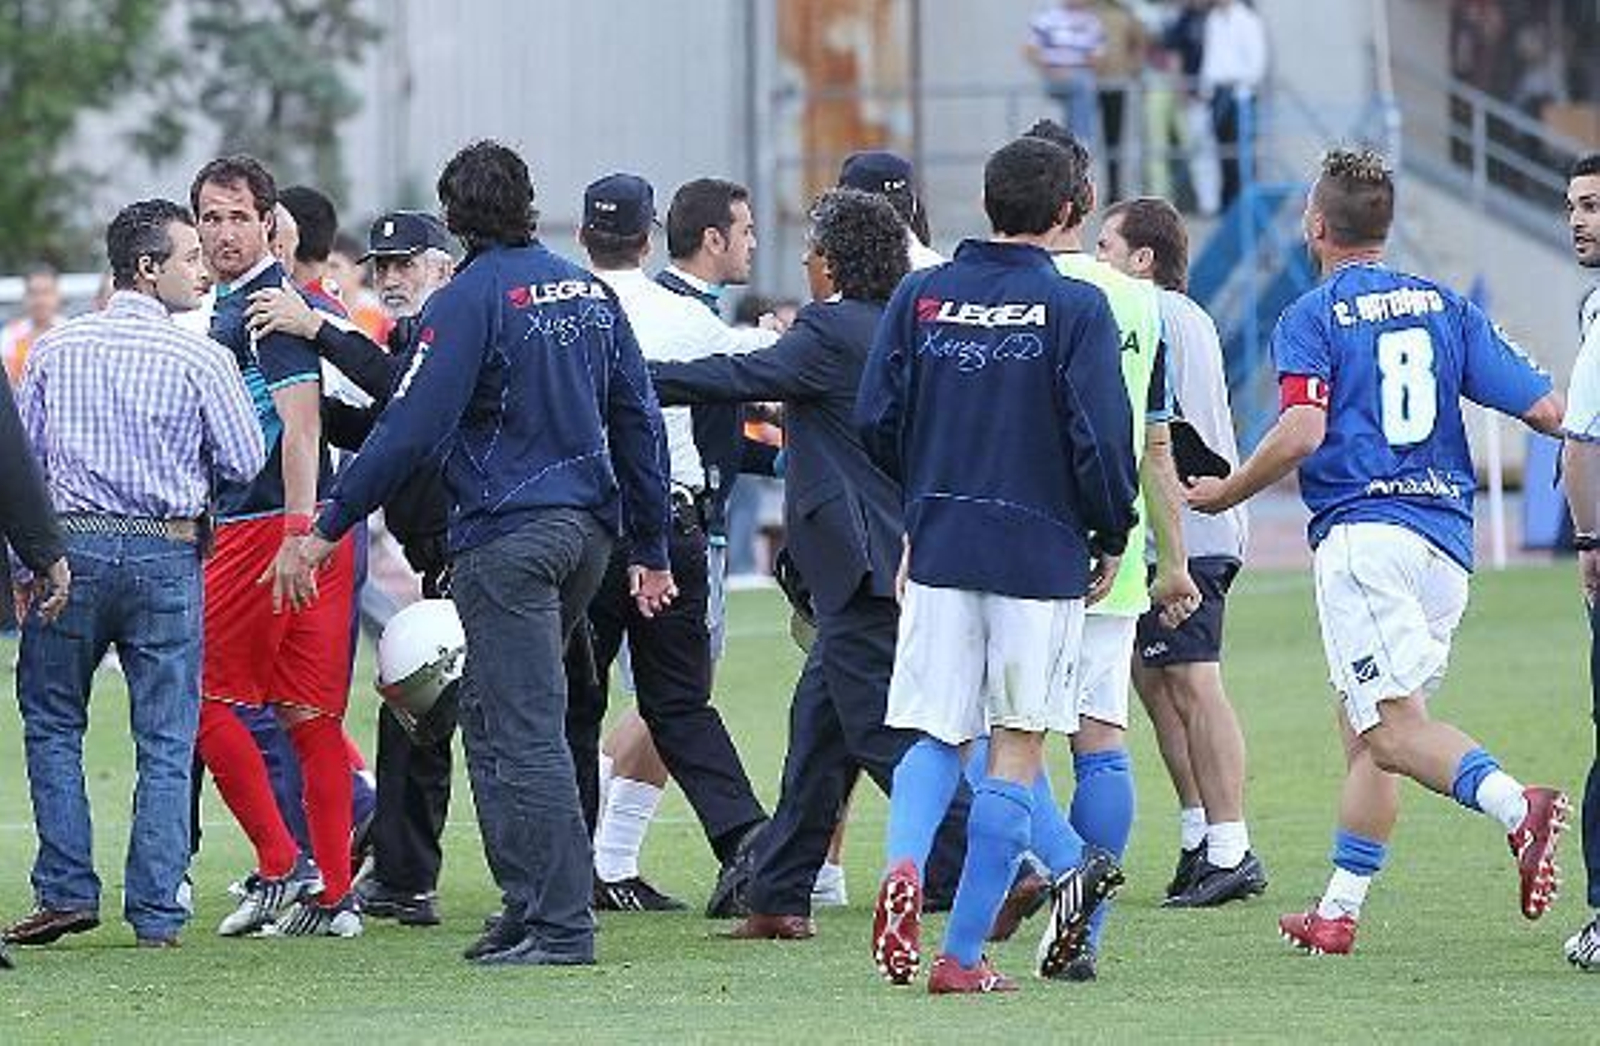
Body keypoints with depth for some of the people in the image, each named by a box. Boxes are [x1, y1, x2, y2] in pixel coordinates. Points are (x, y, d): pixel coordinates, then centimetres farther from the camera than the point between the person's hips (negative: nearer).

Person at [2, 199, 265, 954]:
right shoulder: (200, 359, -5)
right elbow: (246, 465, -2)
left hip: (70, 547, 1)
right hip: (167, 554, -1)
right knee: (165, 742, 5)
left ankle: (66, 891, 6)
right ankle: (156, 913, 2)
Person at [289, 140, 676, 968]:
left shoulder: (470, 299, -10)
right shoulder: (590, 292, 12)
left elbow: (410, 427, -14)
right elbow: (639, 423, 15)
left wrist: (329, 527, -8)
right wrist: (653, 550, 20)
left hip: (506, 537, -7)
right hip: (587, 528, 7)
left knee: (525, 733, -6)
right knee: (490, 714, 17)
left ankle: (562, 925, -9)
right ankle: (528, 904, 15)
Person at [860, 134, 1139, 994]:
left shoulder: (921, 295, 4)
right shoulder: (1075, 308, -7)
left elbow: (876, 419, 4)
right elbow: (1101, 438, -12)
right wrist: (1112, 538, 3)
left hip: (940, 545, 3)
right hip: (1041, 553, -3)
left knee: (933, 736, 12)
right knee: (1016, 752, 4)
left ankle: (903, 863, -19)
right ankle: (964, 955, 1)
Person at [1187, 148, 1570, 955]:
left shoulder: (1312, 317, -1)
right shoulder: (1445, 306, 14)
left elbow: (1302, 432, -15)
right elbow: (1545, 408, 7)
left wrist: (1224, 494, 1)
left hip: (1363, 533, -6)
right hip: (1447, 540, 6)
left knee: (1394, 728, -15)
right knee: (1365, 731, 15)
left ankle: (1517, 805, -40)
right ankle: (1337, 911, 14)